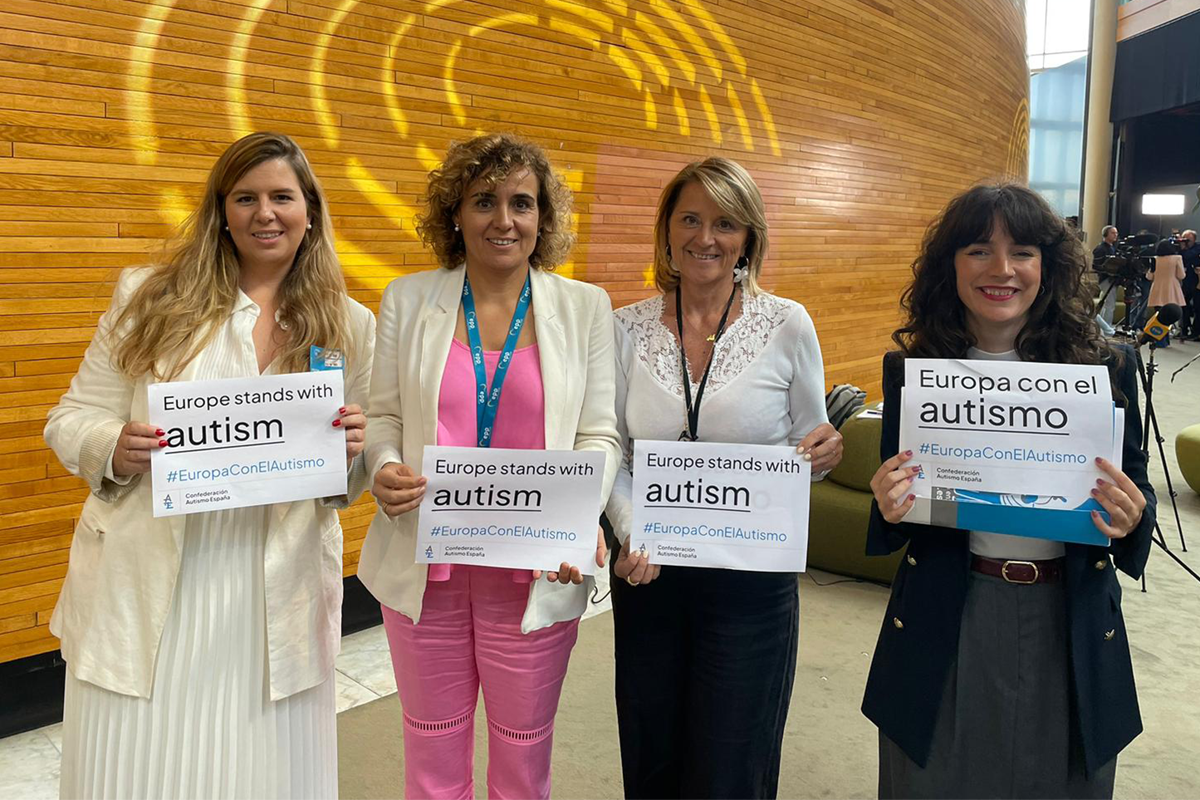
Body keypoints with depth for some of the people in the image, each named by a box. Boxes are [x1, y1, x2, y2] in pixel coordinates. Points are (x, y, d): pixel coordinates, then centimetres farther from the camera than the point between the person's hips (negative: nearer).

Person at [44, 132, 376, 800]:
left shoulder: (349, 325, 4)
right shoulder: (150, 299, 2)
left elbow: (354, 479, 9)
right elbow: (72, 419, 5)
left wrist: (352, 452, -14)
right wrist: (114, 450, -16)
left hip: (279, 592, 1)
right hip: (147, 589, 0)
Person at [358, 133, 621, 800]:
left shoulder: (586, 307, 0)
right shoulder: (408, 299, 2)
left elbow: (600, 434, -1)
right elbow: (385, 416, 7)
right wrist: (385, 469, -14)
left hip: (536, 571, -1)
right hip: (425, 567, 1)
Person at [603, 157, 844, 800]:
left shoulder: (787, 325, -5)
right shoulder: (629, 328, -1)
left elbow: (808, 450, 4)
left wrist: (824, 453, -19)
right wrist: (630, 535, -14)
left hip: (752, 581, -2)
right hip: (648, 575, 2)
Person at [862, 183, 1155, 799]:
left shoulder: (1106, 367, -4)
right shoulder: (910, 368, -5)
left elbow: (1137, 489, 5)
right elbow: (897, 515, 2)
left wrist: (1132, 517, -17)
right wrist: (891, 509, -21)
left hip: (1070, 625, 1)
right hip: (946, 622, 0)